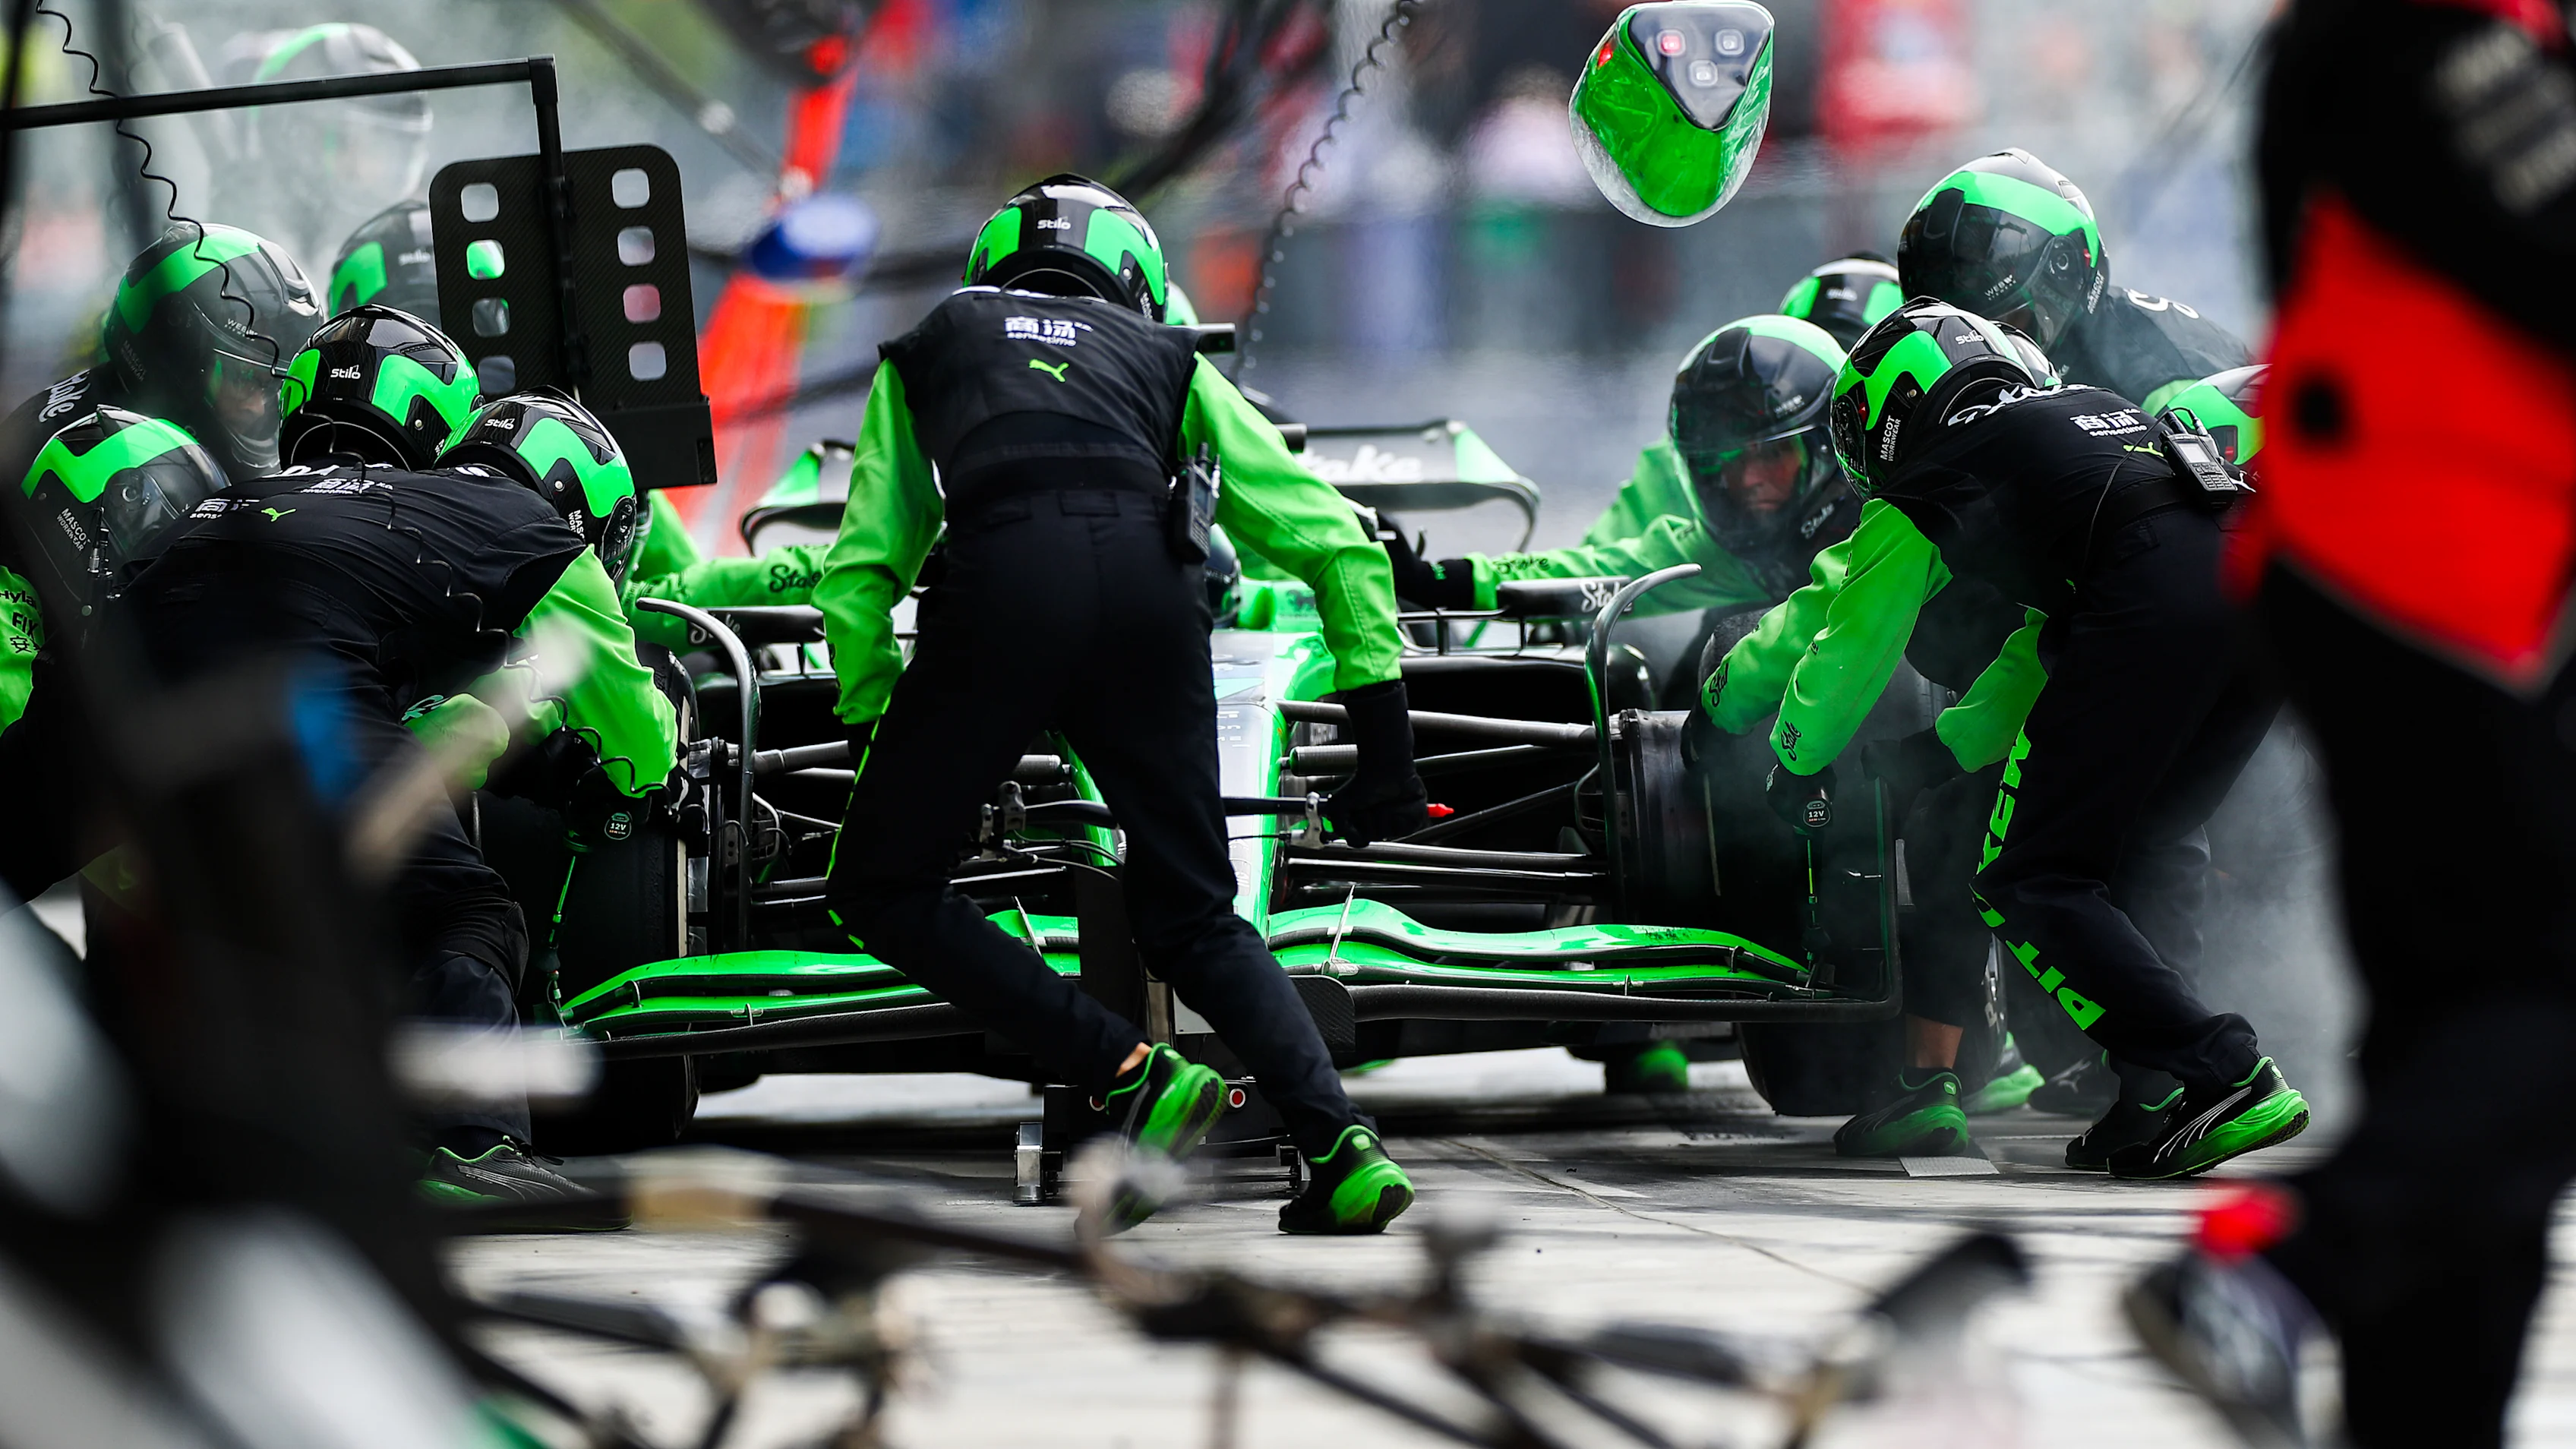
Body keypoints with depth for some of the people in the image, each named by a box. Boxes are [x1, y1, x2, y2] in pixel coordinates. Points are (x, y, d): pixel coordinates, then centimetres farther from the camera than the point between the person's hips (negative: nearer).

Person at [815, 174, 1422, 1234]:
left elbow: (862, 570, 25)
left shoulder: (927, 350, 33)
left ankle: (1130, 1078, -4)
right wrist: (1381, 738, 28)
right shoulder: (1167, 360, 33)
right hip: (1151, 586, 2)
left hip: (999, 585, -2)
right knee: (1193, 920, 16)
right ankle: (1338, 1142, -4)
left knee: (884, 890, 11)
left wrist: (870, 735, 31)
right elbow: (1333, 541, 27)